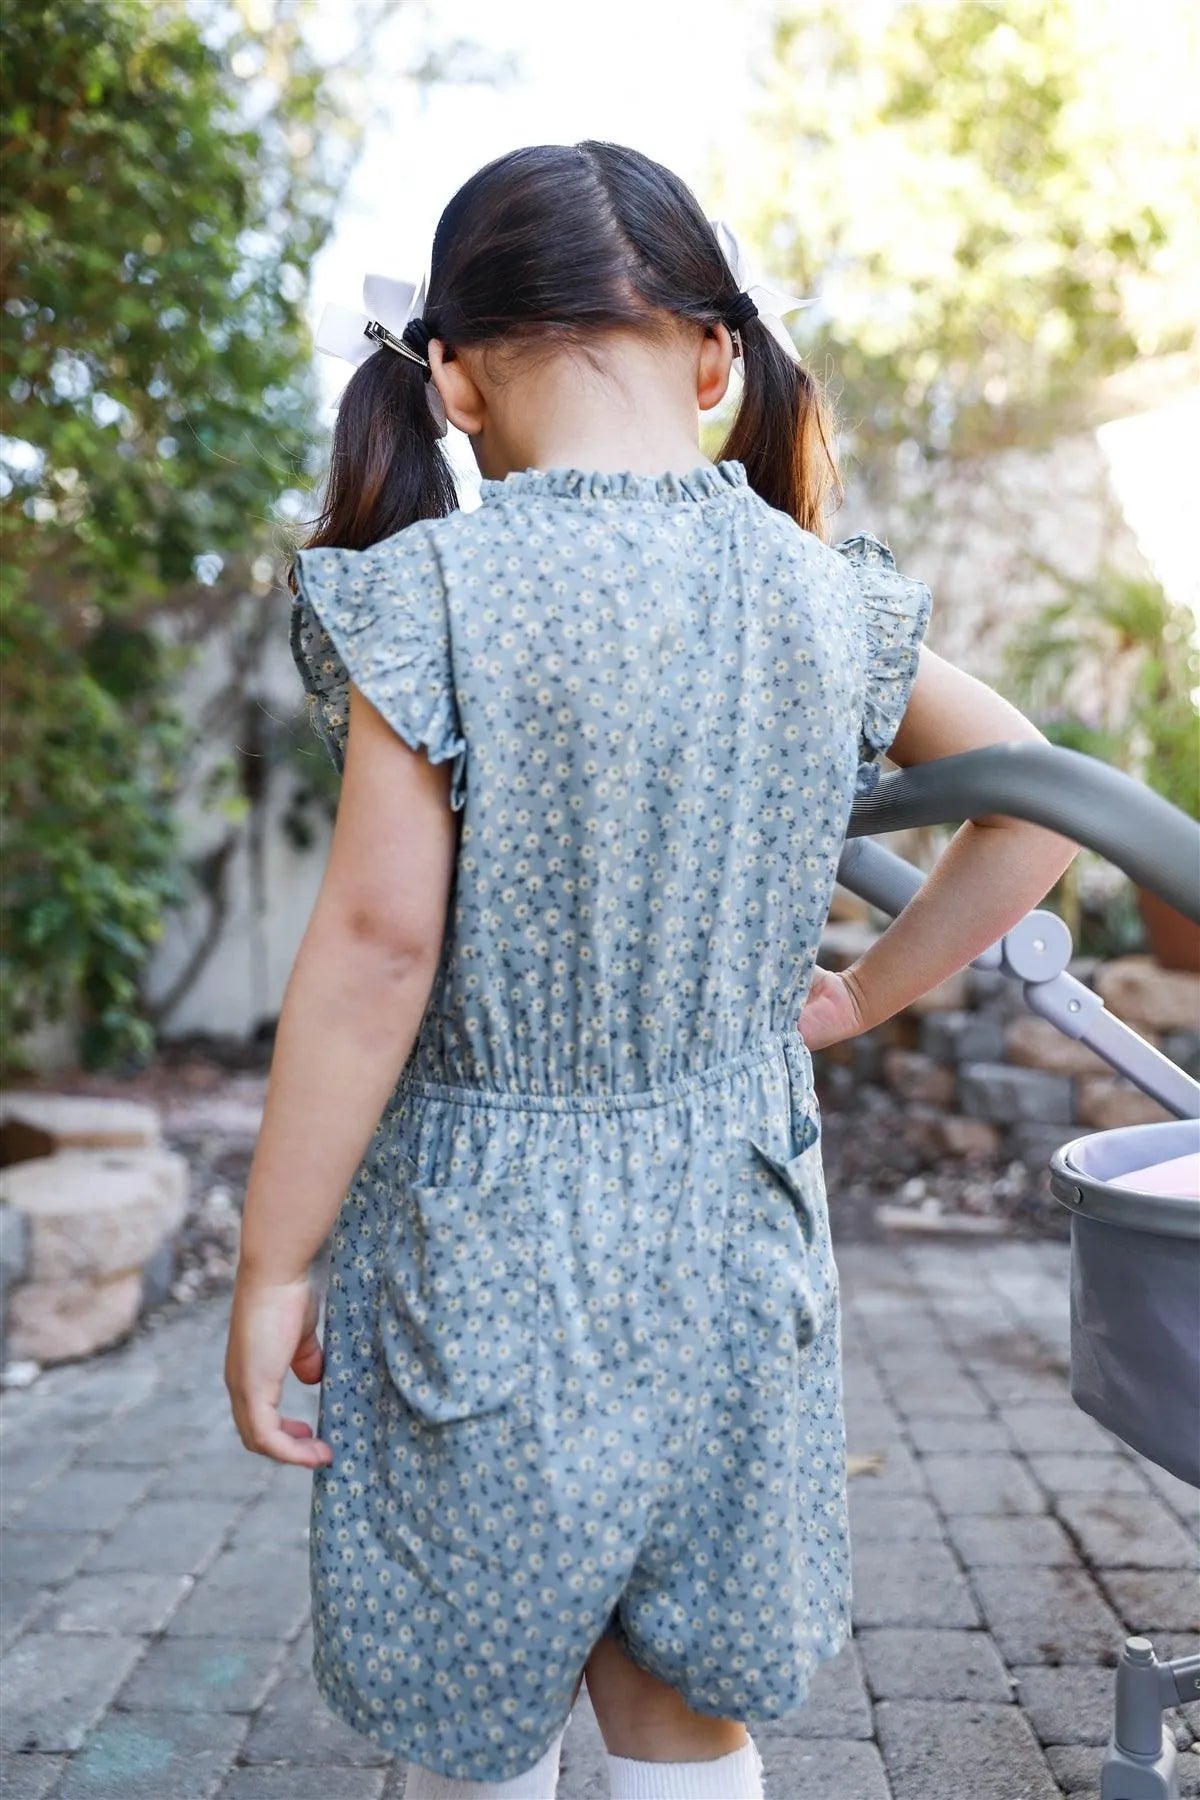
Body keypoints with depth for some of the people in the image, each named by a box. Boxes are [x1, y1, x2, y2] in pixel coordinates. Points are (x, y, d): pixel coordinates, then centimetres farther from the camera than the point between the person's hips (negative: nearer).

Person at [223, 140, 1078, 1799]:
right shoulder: (829, 602, -2)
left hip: (484, 1246, -3)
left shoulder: (430, 599, -16)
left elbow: (379, 946, -17)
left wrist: (272, 1269, -8)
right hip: (737, 1243, 4)